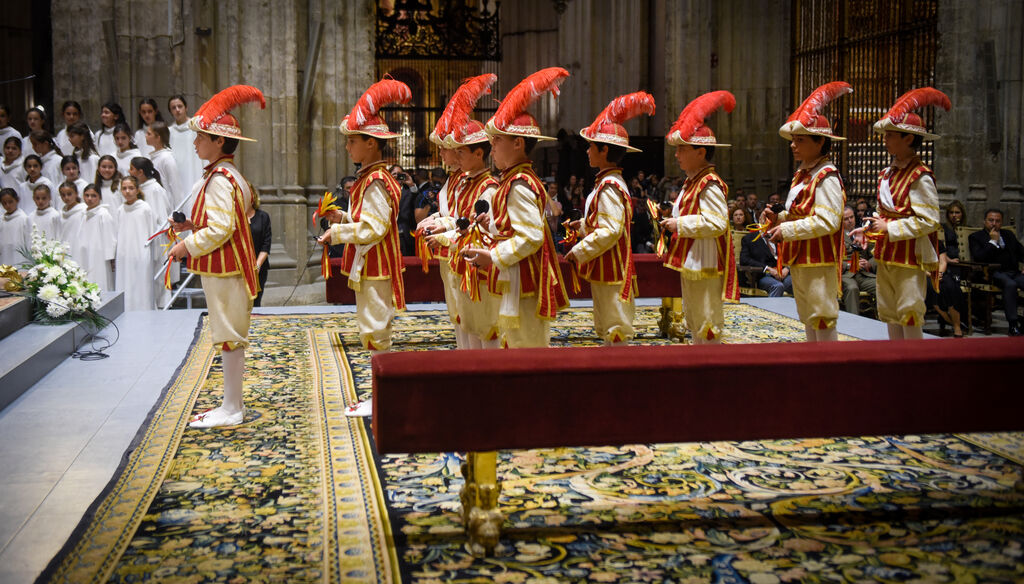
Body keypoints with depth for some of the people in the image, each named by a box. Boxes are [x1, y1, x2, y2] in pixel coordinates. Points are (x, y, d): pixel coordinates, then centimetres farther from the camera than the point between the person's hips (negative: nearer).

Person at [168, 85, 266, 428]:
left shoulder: (219, 179, -18)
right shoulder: (231, 175, 14)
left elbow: (221, 228, -24)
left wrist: (189, 245, -14)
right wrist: (193, 225, 12)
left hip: (223, 270, -10)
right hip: (228, 266, 10)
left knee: (228, 336, -3)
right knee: (230, 336, 14)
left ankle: (231, 410, 4)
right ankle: (233, 403, 22)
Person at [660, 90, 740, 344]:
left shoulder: (709, 185, -16)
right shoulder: (692, 182, 15)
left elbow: (716, 223, -26)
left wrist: (680, 223, -20)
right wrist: (673, 222, 9)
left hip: (705, 265, -11)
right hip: (690, 264, 11)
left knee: (707, 325, -4)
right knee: (695, 323, 17)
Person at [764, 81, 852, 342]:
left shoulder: (826, 178, -16)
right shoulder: (802, 175, 13)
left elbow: (827, 222, -24)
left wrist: (788, 230, -21)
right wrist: (779, 218, 4)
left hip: (819, 262, -10)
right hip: (799, 261, 10)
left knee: (823, 322, -5)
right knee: (809, 320, 16)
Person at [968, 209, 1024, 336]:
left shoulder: (1008, 234, 27)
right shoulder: (975, 237, 10)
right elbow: (978, 257, -6)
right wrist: (993, 241, -3)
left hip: (1013, 272, 5)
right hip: (994, 273, -5)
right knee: (1010, 284, -36)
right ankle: (1013, 324, -35)